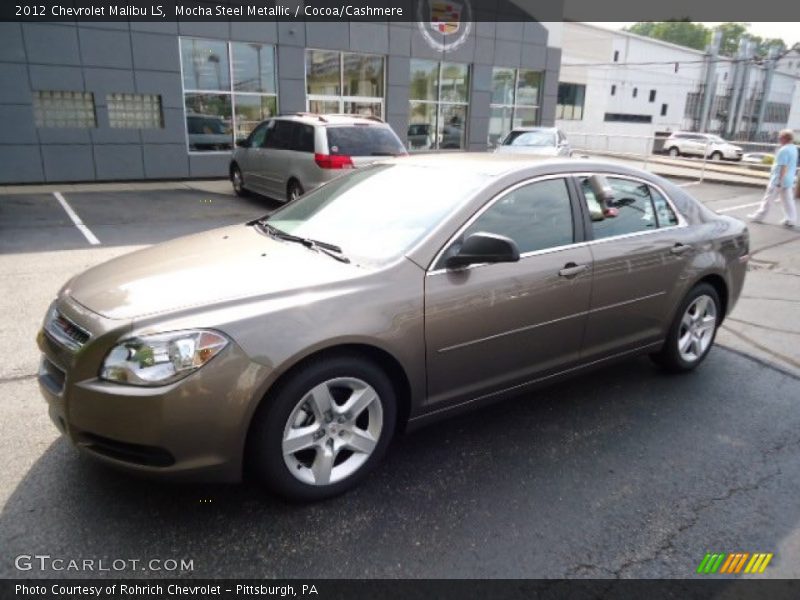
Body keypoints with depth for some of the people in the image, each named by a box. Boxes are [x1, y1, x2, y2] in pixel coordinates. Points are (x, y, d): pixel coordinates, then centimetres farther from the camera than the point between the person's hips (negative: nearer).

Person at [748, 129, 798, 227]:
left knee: (767, 199, 2)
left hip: (779, 180, -9)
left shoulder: (784, 150, -19)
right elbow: (790, 166, 17)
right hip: (789, 181, 9)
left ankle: (758, 216, 11)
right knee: (788, 200, 10)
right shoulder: (794, 149, 12)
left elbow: (783, 167, -24)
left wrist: (779, 181, -24)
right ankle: (791, 219, 10)